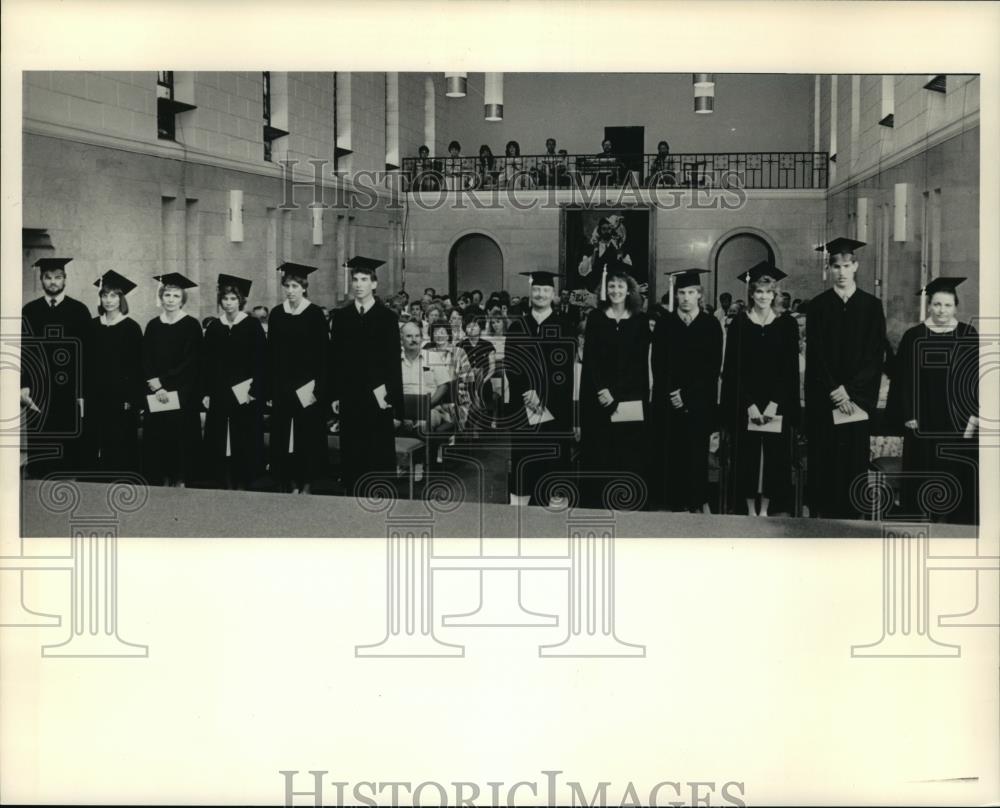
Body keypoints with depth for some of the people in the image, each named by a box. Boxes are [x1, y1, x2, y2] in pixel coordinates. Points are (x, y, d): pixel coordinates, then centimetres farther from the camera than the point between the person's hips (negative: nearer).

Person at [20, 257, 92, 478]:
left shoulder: (79, 311, 4)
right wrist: (23, 386, -4)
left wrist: (83, 393, -7)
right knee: (39, 455, 1)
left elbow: (88, 354, 0)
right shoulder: (29, 311, 9)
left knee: (72, 452, -2)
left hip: (70, 393, -1)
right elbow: (22, 351, 8)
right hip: (38, 394, 2)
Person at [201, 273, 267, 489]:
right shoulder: (213, 328, 8)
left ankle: (243, 485, 7)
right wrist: (205, 392, 4)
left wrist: (255, 390, -13)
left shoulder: (252, 325, -3)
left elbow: (261, 361, -6)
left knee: (244, 443, -1)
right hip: (219, 394, 4)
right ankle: (227, 485, 10)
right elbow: (207, 363, 10)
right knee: (220, 444, 3)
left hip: (245, 395, -4)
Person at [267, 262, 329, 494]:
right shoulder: (276, 314, 6)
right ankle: (291, 483, 13)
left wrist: (319, 387, -14)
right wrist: (271, 388, 2)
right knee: (284, 438, 4)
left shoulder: (315, 314, -5)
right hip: (283, 385, 3)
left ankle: (306, 485, 9)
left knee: (308, 437, 1)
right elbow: (271, 353, 7)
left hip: (308, 385, -3)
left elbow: (323, 352, -7)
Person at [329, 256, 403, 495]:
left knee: (379, 456, 1)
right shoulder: (340, 316, 6)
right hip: (349, 396, 2)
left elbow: (393, 360, -2)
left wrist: (393, 401, -8)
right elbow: (335, 357, 6)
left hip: (377, 395, -2)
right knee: (352, 455, 4)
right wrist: (335, 394, 0)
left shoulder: (386, 317, 0)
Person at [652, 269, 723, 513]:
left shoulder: (711, 325, 4)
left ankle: (698, 502, 9)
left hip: (700, 400, -1)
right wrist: (670, 394, -11)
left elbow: (713, 367, -2)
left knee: (697, 453, -1)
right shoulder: (664, 323, 6)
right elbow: (658, 365, 1)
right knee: (674, 454, 0)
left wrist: (687, 394, -9)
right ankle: (677, 504, 6)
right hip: (669, 400, 1)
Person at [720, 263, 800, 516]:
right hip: (744, 404, 0)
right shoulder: (739, 324, 1)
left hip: (777, 403, 1)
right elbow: (732, 369, -3)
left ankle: (765, 510, 10)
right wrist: (749, 404, -12)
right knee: (747, 455, 1)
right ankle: (751, 510, 10)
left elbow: (791, 369, 0)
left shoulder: (787, 325, 3)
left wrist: (775, 404, -11)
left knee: (773, 455, 1)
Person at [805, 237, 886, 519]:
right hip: (823, 398, 0)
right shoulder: (818, 305, 4)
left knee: (854, 461, 1)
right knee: (825, 461, -1)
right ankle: (823, 513, 5)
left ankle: (852, 514, 7)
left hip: (859, 398, 0)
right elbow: (814, 354, -2)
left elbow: (875, 355, -1)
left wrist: (850, 390, -11)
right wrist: (834, 390, -12)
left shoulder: (872, 306, 4)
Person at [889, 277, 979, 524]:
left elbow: (978, 377, 4)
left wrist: (975, 415, -5)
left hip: (960, 425, 0)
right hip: (924, 425, 0)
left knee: (960, 476, 1)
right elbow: (903, 380, 2)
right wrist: (908, 415, -5)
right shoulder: (913, 337, 2)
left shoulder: (969, 337, 4)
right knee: (924, 477, 2)